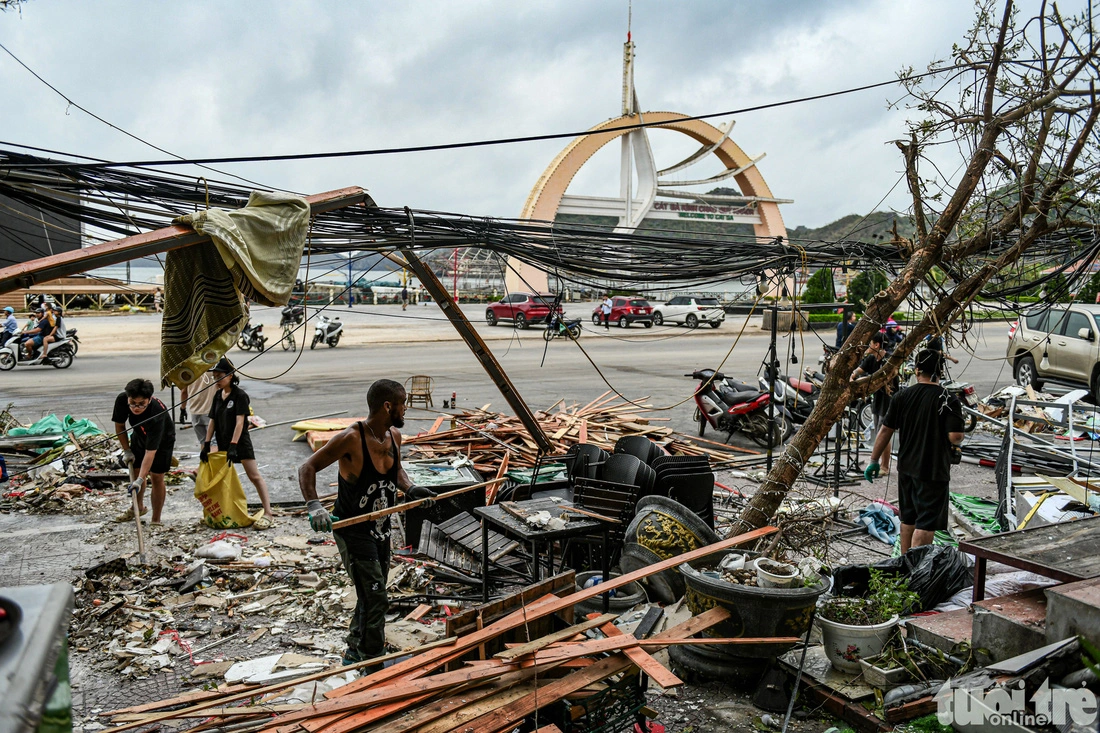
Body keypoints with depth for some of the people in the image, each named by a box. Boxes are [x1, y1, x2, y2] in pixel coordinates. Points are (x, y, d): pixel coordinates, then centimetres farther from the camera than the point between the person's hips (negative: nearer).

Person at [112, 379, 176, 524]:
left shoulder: (157, 413, -44)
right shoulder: (122, 400, -31)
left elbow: (150, 451, -43)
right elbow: (119, 425, -9)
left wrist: (140, 480, -46)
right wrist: (127, 450, -8)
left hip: (162, 440, -5)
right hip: (139, 435, 5)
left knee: (156, 476, -7)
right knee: (135, 471, 14)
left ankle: (156, 520, 4)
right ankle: (139, 507, 38)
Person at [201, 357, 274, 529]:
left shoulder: (240, 395, -12)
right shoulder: (218, 395, 9)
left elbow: (240, 422, -19)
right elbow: (212, 421, 10)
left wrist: (233, 445, -25)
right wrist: (206, 444, 4)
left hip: (240, 442, -8)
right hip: (223, 444, 8)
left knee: (255, 476, -9)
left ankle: (268, 514, -11)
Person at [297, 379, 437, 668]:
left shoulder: (394, 437, -1)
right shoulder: (351, 438, -24)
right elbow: (308, 468, -21)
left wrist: (410, 488, 0)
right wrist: (313, 505, -34)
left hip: (380, 529, 8)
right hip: (353, 531, -8)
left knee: (370, 597, 20)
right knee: (375, 598, -7)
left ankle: (355, 654, 39)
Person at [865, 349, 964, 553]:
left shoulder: (902, 396, 0)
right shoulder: (948, 399, -12)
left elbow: (886, 431, 3)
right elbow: (955, 436, -19)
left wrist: (873, 460, 11)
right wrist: (956, 443, 5)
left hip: (906, 467, 5)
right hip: (934, 470, -5)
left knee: (908, 519, 19)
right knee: (926, 524, -1)